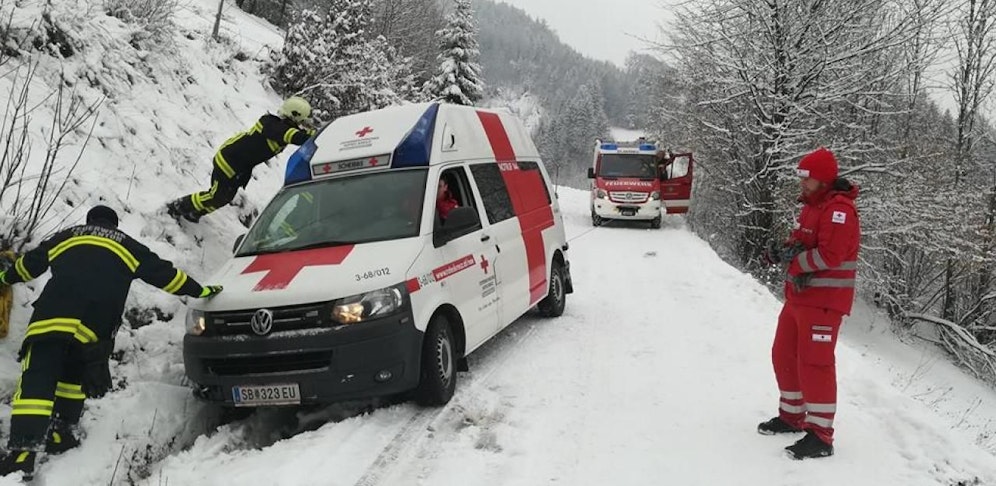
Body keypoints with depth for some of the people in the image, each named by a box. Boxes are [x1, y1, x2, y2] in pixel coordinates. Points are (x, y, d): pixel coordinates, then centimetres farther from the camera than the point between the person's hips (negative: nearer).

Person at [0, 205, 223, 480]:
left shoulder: (66, 236, 32)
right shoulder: (128, 246, 29)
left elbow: (31, 262, 39)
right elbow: (163, 273, 25)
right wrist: (201, 291, 29)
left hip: (54, 312, -1)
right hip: (98, 319, 1)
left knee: (38, 378, -6)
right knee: (73, 373, 22)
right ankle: (62, 434, 19)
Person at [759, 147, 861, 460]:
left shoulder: (839, 209, -17)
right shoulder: (812, 205, 15)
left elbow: (829, 255, -24)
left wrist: (792, 260, -13)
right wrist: (785, 250, -3)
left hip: (824, 300, -10)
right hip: (799, 296, 10)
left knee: (814, 363, -7)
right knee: (784, 355, 16)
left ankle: (820, 436, 2)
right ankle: (792, 416, 32)